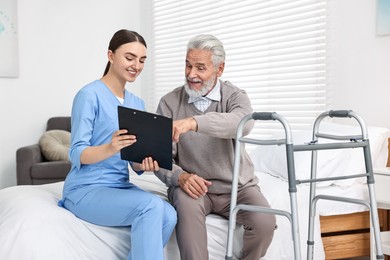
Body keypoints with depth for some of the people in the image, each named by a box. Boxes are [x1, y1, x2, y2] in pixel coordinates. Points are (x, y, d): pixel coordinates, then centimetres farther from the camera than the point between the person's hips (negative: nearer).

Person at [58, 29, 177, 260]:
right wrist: (110, 148, -34)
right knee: (151, 205, -30)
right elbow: (77, 154, -15)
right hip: (86, 189, -6)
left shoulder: (137, 103, 11)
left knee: (168, 215, -22)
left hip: (121, 186, 6)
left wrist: (145, 164, -14)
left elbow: (136, 160, 10)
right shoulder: (90, 94, -10)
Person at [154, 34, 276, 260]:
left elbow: (243, 123, -28)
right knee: (186, 204, -34)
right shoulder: (169, 102, 1)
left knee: (264, 221, -24)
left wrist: (194, 122, -44)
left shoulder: (234, 96, -2)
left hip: (237, 186, 1)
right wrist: (180, 177, -26)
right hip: (194, 186, 0)